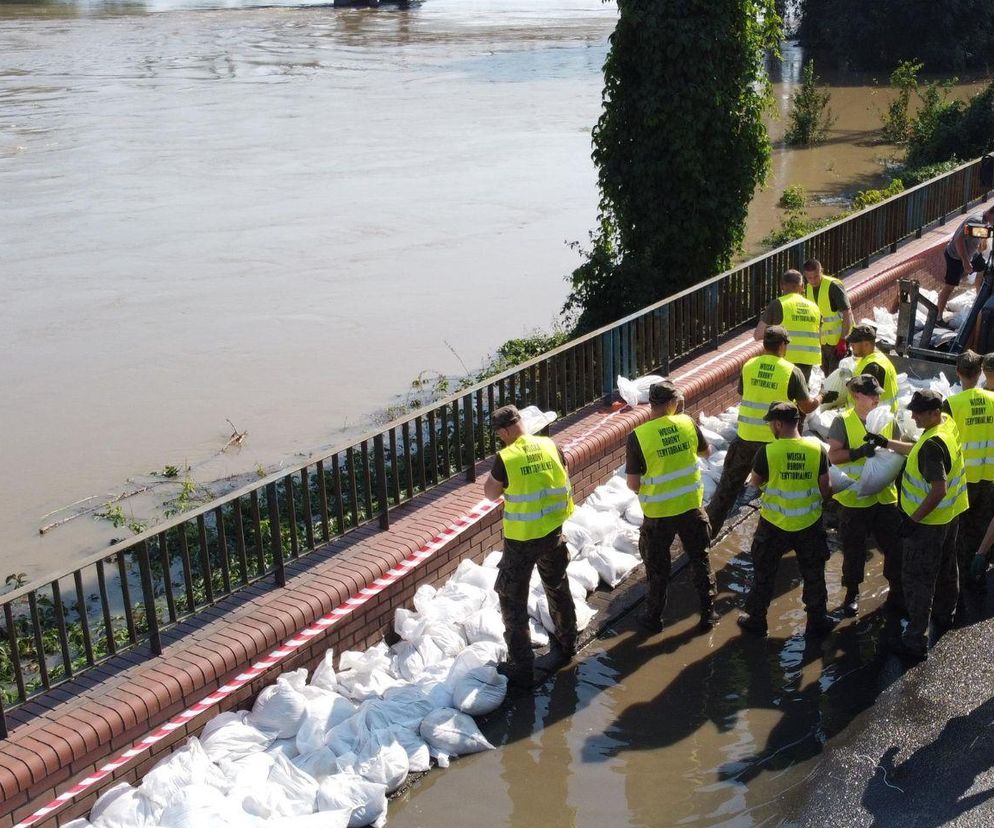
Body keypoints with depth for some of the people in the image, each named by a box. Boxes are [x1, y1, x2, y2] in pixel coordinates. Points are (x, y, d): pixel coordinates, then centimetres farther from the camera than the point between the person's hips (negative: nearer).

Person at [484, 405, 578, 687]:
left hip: (521, 539, -5)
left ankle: (522, 668, 9)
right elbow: (563, 483, 7)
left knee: (513, 601, 7)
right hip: (552, 533, 5)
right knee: (558, 589, 25)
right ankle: (566, 644, 45)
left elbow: (490, 493, -3)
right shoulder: (550, 447, -5)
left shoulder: (506, 458, -18)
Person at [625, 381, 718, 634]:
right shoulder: (687, 424, -8)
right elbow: (706, 451, 13)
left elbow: (633, 483, -14)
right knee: (700, 560, 20)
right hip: (691, 507, 3)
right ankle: (708, 613, 30)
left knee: (657, 568, 15)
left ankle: (654, 618, 28)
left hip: (658, 513, -2)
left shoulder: (638, 436, -18)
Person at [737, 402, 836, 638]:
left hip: (774, 524, -1)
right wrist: (828, 495, 17)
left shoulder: (768, 451, -18)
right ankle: (817, 621, 30)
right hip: (809, 523, 2)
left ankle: (756, 620, 27)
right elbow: (825, 490, -5)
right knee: (813, 574, 19)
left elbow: (755, 482, -1)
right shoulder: (817, 449, -11)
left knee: (764, 574, 16)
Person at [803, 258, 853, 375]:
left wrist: (843, 340, -22)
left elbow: (847, 313, -19)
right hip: (822, 342, 7)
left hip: (838, 340, -7)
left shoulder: (834, 286, -18)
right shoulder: (808, 289, 5)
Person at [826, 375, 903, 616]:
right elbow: (833, 455, -13)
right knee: (853, 549, 10)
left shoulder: (887, 420, 4)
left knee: (894, 545, 7)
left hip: (885, 495, 3)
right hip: (854, 497, -3)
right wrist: (860, 452, -27)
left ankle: (898, 590, 24)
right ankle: (852, 592, 26)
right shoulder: (843, 421, -9)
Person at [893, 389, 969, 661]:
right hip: (949, 516, 10)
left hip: (928, 523, -10)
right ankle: (945, 615, 48)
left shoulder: (932, 443, -31)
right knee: (946, 568, 27)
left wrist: (913, 519, -27)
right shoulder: (948, 429, -1)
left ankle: (916, 642, 4)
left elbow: (939, 490, -33)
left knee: (917, 579, -1)